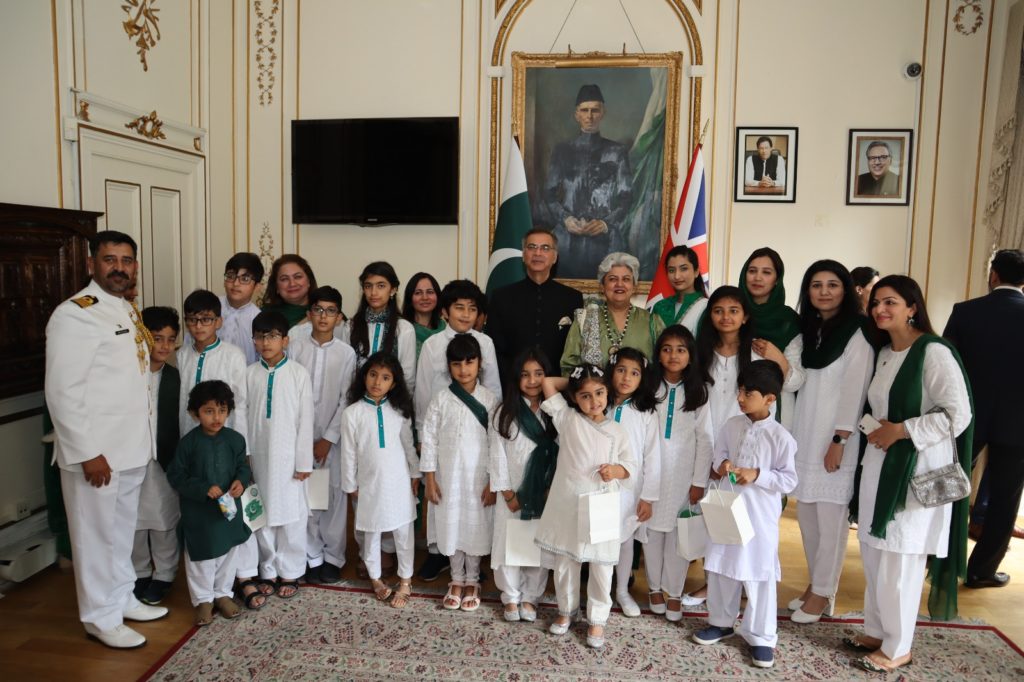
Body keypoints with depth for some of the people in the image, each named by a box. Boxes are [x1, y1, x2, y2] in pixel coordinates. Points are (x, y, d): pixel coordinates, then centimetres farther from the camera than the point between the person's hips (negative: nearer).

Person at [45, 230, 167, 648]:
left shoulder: (127, 312, 11)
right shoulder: (74, 315, -15)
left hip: (132, 448, 8)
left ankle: (122, 597, 36)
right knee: (96, 535, 7)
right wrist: (87, 453, -19)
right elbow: (62, 392, -19)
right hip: (95, 452, -8)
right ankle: (101, 617, 22)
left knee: (123, 528, 20)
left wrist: (144, 440, 13)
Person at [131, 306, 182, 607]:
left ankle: (163, 575, 24)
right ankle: (140, 574, 31)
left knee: (164, 521, 9)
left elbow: (181, 422, -3)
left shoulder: (176, 378, -3)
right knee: (134, 521, 14)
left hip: (164, 461, -1)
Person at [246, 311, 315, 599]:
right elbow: (244, 417, 5)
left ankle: (289, 572, 19)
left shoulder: (299, 373, -6)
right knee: (263, 514, 10)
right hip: (258, 456, 3)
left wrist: (304, 462, -6)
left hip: (288, 456, -2)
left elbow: (305, 420, -5)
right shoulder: (250, 374, 2)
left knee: (292, 515, 4)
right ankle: (268, 571, 25)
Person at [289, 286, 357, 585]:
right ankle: (313, 557, 20)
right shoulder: (295, 346, -1)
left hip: (333, 436, 0)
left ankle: (332, 557, 20)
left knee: (335, 496, 5)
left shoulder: (347, 353, -2)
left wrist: (328, 439, -7)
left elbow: (346, 400, -2)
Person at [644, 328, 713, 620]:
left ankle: (674, 593, 16)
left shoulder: (698, 391, 1)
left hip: (683, 472, 0)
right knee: (653, 530, 8)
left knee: (679, 534, 2)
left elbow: (704, 438, -1)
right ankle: (654, 587, 26)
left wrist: (699, 481, -4)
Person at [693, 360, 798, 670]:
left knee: (760, 577, 5)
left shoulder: (780, 437, -13)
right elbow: (719, 456, 12)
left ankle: (761, 637, 21)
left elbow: (789, 480, -11)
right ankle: (721, 622, 35)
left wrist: (758, 475, -23)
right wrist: (722, 465, -10)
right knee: (720, 569, 16)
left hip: (760, 517, -5)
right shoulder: (732, 426, 1)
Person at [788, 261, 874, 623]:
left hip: (835, 438, -6)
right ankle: (815, 583, 26)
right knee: (806, 514, 11)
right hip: (805, 434, 7)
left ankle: (824, 593, 13)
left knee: (830, 517, 1)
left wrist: (840, 440, -17)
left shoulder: (857, 334, -9)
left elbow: (855, 390, -14)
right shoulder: (808, 329, 12)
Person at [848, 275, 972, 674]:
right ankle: (876, 631, 29)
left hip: (917, 470, -7)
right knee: (874, 555, 12)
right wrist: (875, 431, 8)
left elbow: (958, 415, -16)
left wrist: (901, 430, -15)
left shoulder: (934, 352, -12)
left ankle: (897, 648, 16)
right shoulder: (883, 353, 12)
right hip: (879, 465, 7)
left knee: (899, 561, 0)